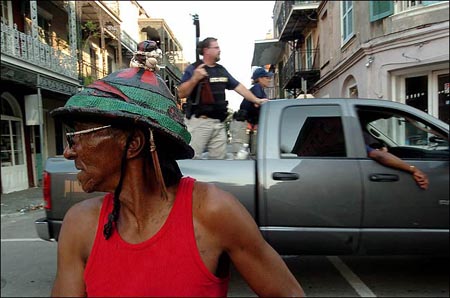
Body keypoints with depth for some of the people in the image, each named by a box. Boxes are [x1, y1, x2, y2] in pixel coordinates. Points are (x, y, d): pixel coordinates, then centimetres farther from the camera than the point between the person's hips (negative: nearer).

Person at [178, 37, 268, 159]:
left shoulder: (222, 70, 16)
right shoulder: (193, 69, -3)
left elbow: (238, 86, 18)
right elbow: (181, 93, -10)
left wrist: (256, 100, 15)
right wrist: (195, 78, -23)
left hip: (219, 123, 6)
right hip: (199, 122, -6)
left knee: (219, 157, 11)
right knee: (192, 157, -3)